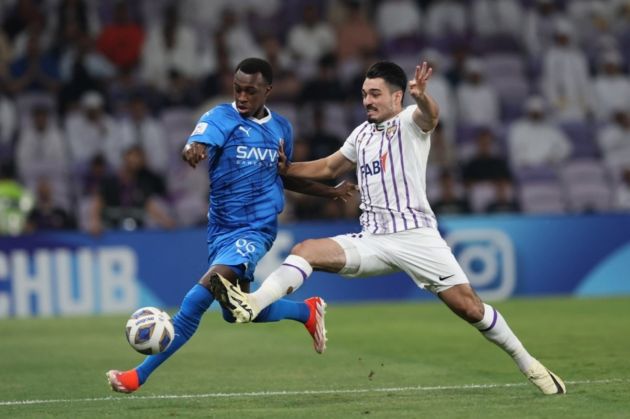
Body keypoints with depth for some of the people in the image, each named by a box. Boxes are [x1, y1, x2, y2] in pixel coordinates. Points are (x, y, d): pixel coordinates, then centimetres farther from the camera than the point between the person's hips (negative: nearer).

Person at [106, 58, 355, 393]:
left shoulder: (282, 128, 5)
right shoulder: (220, 118, -7)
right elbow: (198, 144, -30)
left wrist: (330, 192, 19)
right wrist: (192, 151, -54)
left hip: (254, 230, -2)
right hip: (221, 229, 2)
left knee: (200, 296, -20)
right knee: (236, 312, 10)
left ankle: (140, 375, -16)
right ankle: (307, 311, 37)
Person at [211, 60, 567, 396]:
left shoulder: (409, 122, -4)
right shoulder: (362, 134, 17)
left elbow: (430, 115, -29)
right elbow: (328, 168, 32)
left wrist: (422, 96, -53)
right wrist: (284, 169, 20)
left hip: (416, 236, -6)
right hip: (373, 240, 6)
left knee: (469, 306, -11)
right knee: (306, 251, -14)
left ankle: (528, 364, 4)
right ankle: (251, 305, -31)